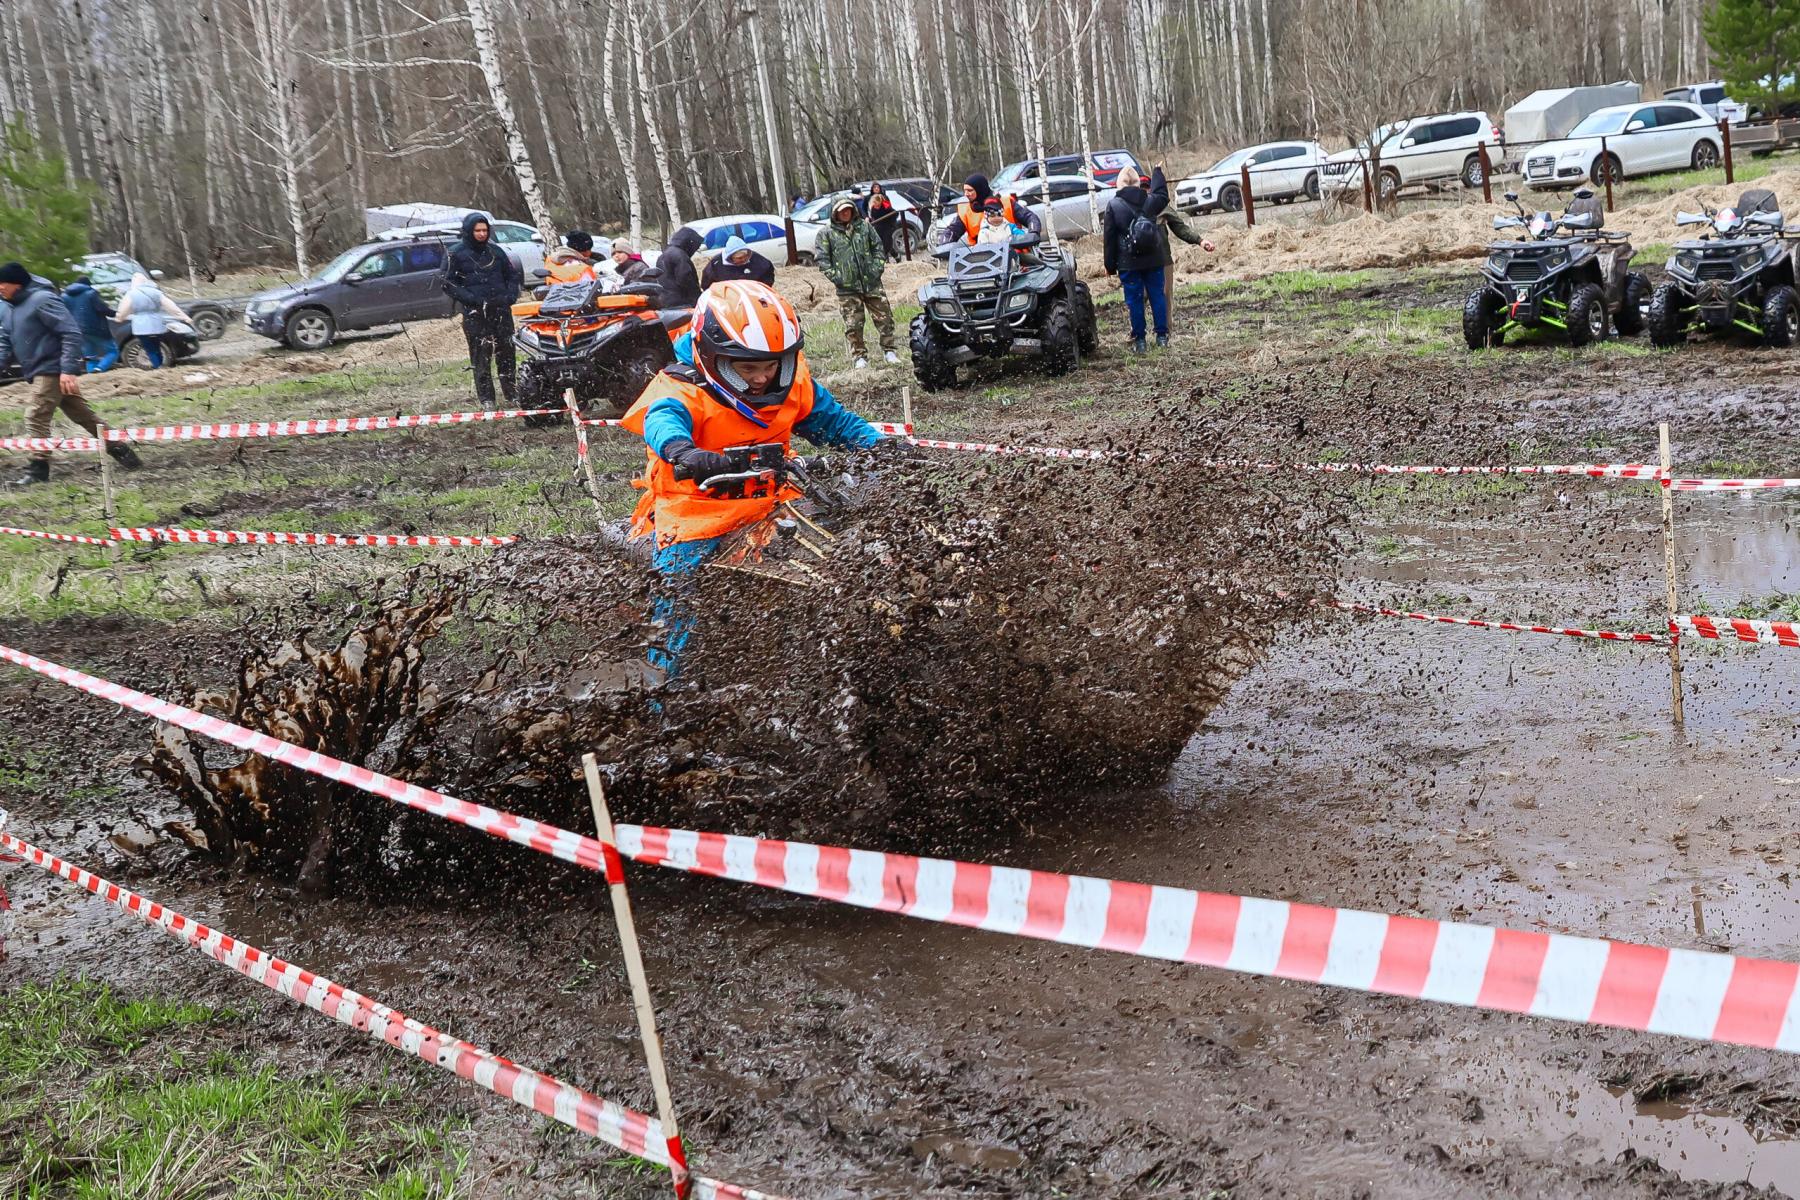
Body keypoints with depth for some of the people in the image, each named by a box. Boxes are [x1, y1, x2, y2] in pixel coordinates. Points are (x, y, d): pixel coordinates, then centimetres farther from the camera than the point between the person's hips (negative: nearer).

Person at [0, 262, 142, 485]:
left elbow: (71, 333, -20)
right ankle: (119, 450, 19)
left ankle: (38, 468, -7)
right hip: (35, 373, 9)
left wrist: (69, 369, -25)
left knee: (35, 417, -13)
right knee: (82, 415, 12)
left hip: (52, 371, -9)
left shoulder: (42, 300, -16)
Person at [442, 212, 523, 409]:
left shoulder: (496, 251, 14)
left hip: (501, 309, 4)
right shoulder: (457, 254, 2)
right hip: (475, 313, -4)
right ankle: (485, 398, 0)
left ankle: (512, 393, 14)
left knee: (506, 352, 5)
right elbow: (448, 283, -1)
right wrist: (472, 299, -12)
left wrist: (510, 295, 3)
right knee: (480, 356, -6)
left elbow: (513, 274, 22)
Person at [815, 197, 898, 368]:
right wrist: (835, 276, -12)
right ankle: (860, 356, 13)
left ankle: (889, 350, 19)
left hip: (872, 283, 2)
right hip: (847, 288, -2)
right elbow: (821, 258, -4)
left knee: (884, 318, 5)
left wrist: (878, 268, -1)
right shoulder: (827, 233, -1)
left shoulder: (864, 226, 7)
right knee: (853, 325, 0)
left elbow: (877, 247, 12)